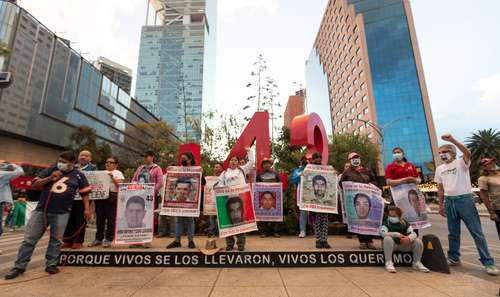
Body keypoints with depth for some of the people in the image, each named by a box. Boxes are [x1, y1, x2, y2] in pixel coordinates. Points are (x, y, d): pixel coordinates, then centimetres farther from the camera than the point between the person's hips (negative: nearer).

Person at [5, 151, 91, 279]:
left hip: (61, 213, -2)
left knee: (56, 240, 7)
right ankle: (19, 266, 21)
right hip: (41, 210, 2)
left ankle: (51, 264, 19)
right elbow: (35, 184, 5)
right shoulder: (51, 170, 6)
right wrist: (49, 178, -13)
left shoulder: (78, 175, 1)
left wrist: (86, 209, -2)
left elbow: (85, 193, 4)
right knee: (29, 239, 7)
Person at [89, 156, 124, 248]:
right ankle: (98, 238, 19)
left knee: (111, 219, -4)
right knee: (99, 218, 8)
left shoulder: (118, 173, 6)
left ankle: (108, 239, 4)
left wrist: (113, 178, -18)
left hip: (112, 197, -5)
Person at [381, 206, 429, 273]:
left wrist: (409, 238, -33)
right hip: (392, 245, -3)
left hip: (404, 245, 4)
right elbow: (383, 233, -24)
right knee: (387, 238, -36)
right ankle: (389, 263, -29)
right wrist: (397, 234, -28)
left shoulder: (404, 223, 3)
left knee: (418, 241, -15)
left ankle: (417, 263, 5)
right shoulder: (386, 223, -7)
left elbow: (413, 233, -9)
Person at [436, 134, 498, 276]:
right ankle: (453, 258, 22)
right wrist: (441, 205, 14)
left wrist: (452, 139, -35)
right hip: (449, 201, 5)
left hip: (465, 199, -5)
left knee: (476, 231, -2)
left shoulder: (461, 162, -3)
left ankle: (488, 262, 6)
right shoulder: (439, 169, 12)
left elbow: (467, 153, -27)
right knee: (453, 232, 12)